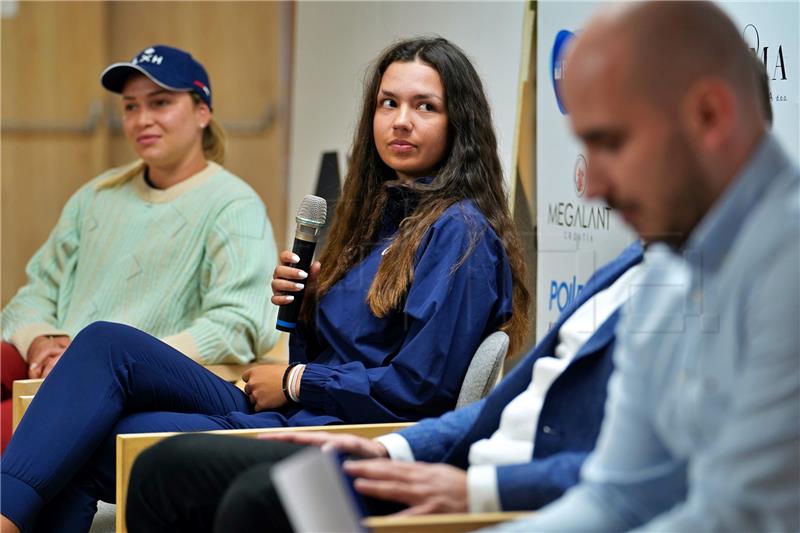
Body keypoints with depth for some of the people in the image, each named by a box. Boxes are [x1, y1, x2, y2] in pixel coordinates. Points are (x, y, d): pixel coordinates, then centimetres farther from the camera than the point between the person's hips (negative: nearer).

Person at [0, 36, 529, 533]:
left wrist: (295, 382, -6)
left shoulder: (460, 233, -9)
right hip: (289, 417, 8)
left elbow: (420, 386, -16)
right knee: (107, 343, -11)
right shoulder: (380, 215, 19)